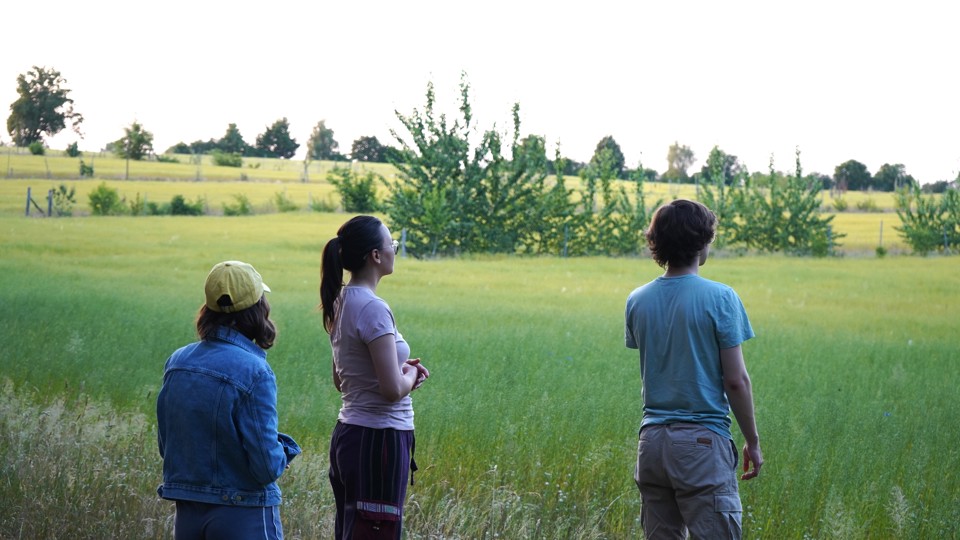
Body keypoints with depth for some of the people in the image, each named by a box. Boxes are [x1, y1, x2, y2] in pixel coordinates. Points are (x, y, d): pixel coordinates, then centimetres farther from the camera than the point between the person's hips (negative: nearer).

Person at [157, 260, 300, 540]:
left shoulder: (176, 361, 1)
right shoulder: (254, 372, -18)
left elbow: (165, 446, 11)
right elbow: (266, 467, -18)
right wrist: (284, 450, 2)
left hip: (187, 516, 6)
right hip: (244, 517, -6)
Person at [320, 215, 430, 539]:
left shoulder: (341, 302, 9)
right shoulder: (373, 309, -18)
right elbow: (393, 389, -23)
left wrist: (400, 368, 9)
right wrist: (411, 375, -2)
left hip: (348, 436, 9)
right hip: (379, 440, -9)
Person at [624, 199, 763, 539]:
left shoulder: (637, 301, 6)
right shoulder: (719, 298, -9)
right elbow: (736, 380, -9)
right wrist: (752, 442, 0)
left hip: (652, 441, 5)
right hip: (702, 441, -5)